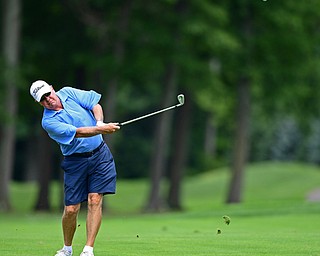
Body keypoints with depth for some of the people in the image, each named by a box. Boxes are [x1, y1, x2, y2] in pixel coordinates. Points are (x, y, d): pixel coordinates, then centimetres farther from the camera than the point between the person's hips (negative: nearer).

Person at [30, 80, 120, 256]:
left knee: (95, 200, -9)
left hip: (99, 154, 2)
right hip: (76, 161, -2)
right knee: (71, 209, -4)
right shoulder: (49, 122, -12)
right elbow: (76, 132, -24)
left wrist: (100, 122, -19)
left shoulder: (68, 93, 2)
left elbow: (95, 104, 1)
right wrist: (101, 130, -36)